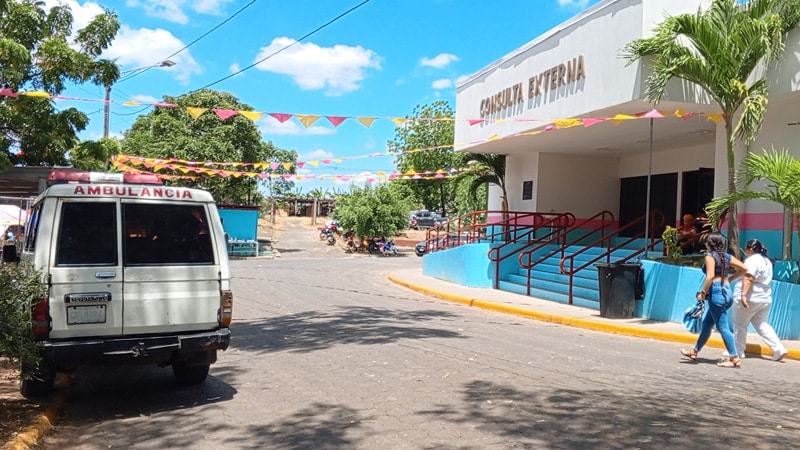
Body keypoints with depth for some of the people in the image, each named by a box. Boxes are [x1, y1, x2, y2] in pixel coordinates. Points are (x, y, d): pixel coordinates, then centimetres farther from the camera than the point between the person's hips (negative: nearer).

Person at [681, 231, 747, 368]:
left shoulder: (710, 256, -8)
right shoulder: (727, 257, 13)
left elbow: (710, 276, -19)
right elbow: (744, 268, 9)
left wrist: (702, 292, -13)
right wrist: (730, 278, 17)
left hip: (716, 292, -9)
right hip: (727, 292, 9)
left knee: (723, 327, -5)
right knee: (706, 324, 17)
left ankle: (735, 359, -4)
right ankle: (694, 352, 28)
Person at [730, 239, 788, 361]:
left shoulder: (752, 260, -14)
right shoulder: (767, 261, 17)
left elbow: (748, 278, -24)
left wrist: (743, 294, -31)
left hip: (749, 299, -9)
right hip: (765, 299, 9)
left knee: (740, 325, 3)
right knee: (762, 325, 13)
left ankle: (738, 351, 9)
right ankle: (779, 349, 2)